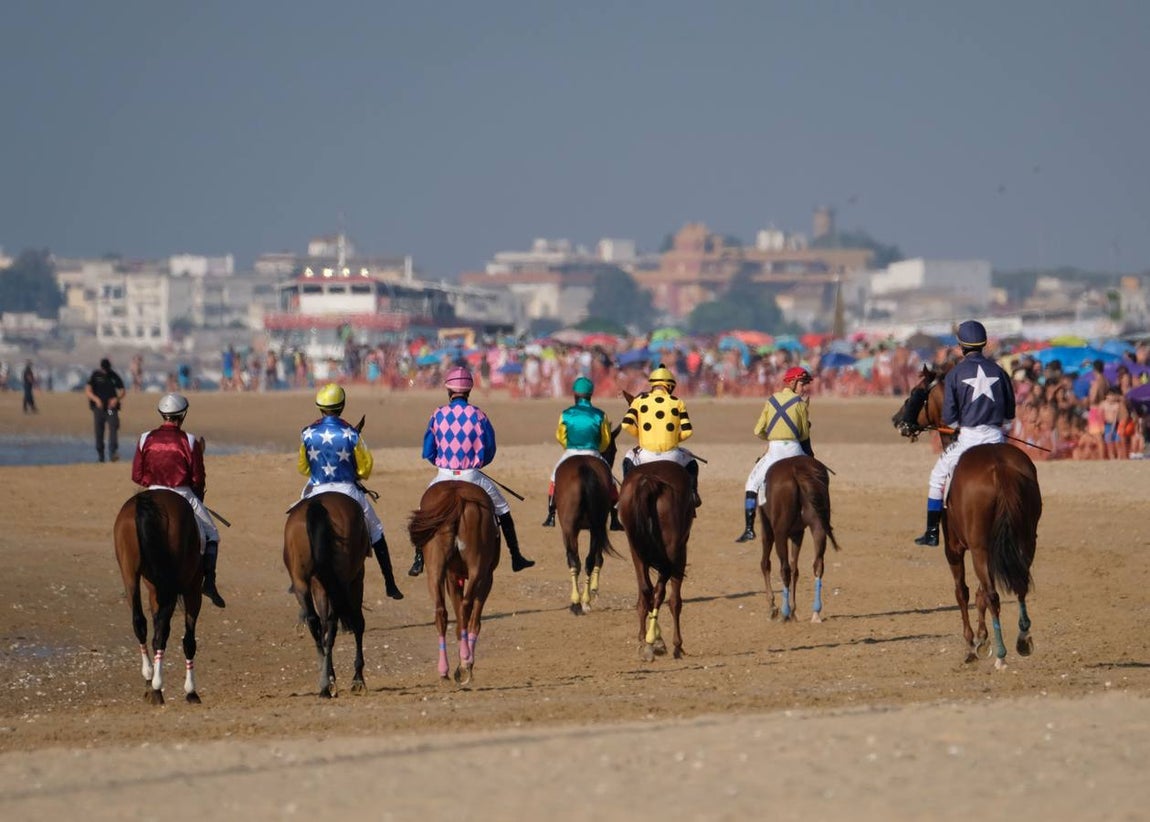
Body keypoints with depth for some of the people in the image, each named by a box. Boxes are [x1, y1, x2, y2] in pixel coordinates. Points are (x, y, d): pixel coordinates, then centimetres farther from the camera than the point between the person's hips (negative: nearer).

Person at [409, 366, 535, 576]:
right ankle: (516, 557, 18)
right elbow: (489, 452, 1)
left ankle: (418, 561, 11)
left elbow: (428, 453, 3)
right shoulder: (479, 415, -4)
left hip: (444, 476, 0)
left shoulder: (438, 415, -2)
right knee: (503, 512, 16)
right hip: (472, 476, 0)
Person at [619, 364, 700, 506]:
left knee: (629, 459, 33)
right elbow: (687, 431, -2)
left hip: (647, 455, 0)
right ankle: (692, 493, 19)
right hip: (671, 455, 0)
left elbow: (626, 424, -5)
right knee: (691, 462, 31)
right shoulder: (677, 403, 3)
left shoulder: (640, 400, 3)